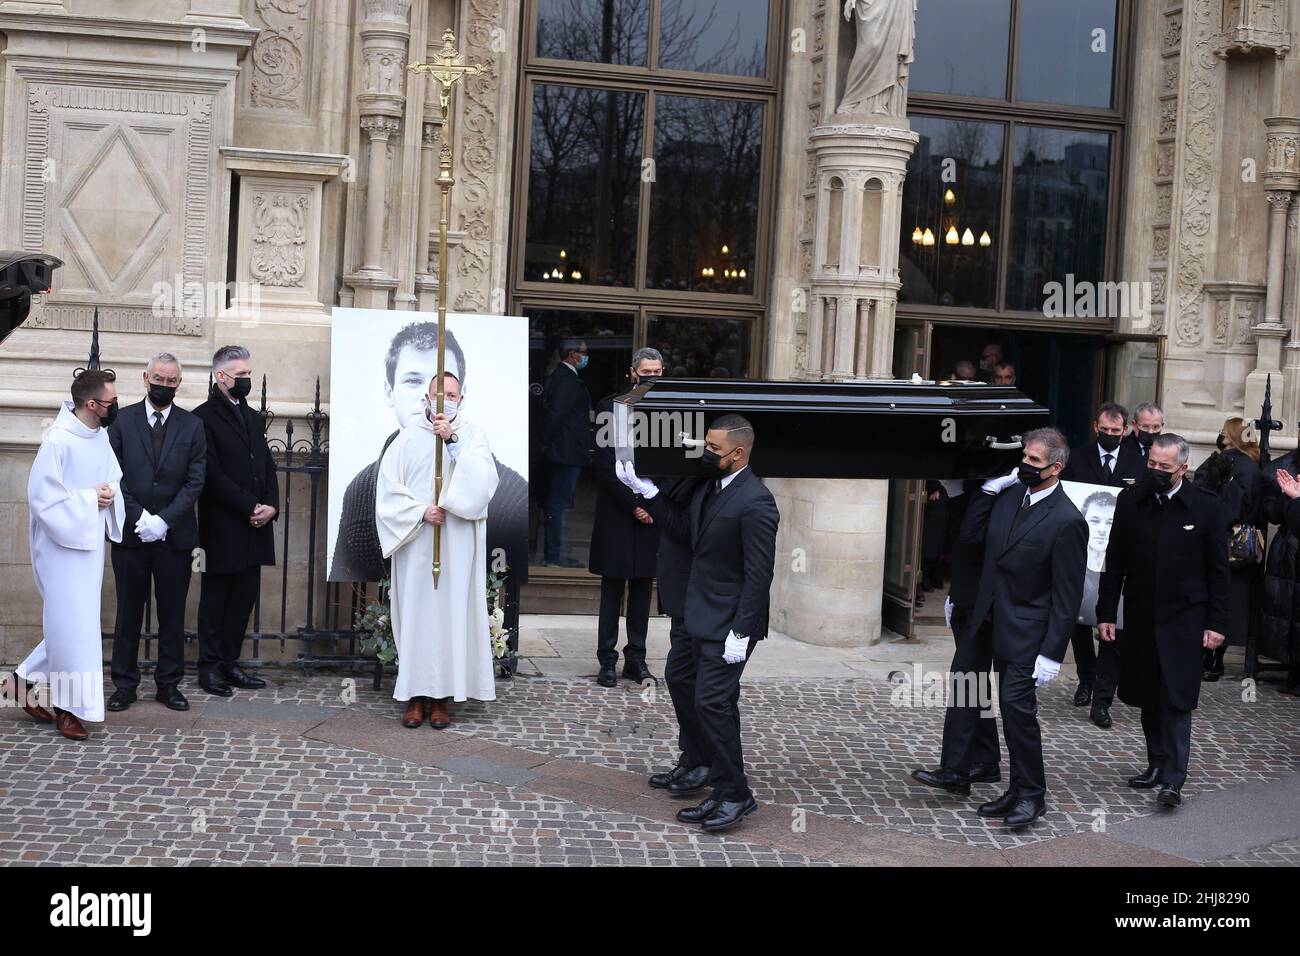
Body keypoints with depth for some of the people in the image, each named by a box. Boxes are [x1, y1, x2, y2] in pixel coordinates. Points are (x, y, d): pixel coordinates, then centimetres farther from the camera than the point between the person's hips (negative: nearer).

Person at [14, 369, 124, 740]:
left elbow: (114, 479, 16)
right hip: (63, 544, -8)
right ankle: (70, 705, 9)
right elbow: (42, 496, -20)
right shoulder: (57, 441, -19)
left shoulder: (101, 435, 4)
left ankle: (29, 678, 31)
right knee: (72, 623, -2)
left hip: (91, 542, 8)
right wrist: (89, 498, -17)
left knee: (76, 621, 14)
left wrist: (109, 492, -6)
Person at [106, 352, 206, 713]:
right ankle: (125, 684, 15)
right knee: (128, 612, 6)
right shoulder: (122, 420, 4)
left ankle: (169, 683, 16)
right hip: (130, 534, 0)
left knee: (173, 615, 6)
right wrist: (139, 517, -12)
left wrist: (164, 520, -12)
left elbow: (195, 482, -2)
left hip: (174, 536, 0)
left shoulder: (192, 426, 4)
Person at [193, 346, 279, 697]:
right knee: (215, 599, 4)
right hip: (222, 529, -7)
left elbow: (268, 466, 15)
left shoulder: (253, 417, 17)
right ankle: (211, 667, 12)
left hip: (254, 526, 7)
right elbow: (212, 475, -14)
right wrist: (250, 507, -15)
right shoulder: (204, 417, -7)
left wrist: (271, 504, -2)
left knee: (244, 598, 9)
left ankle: (229, 662, 18)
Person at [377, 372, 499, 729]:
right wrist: (421, 512, -12)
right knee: (415, 614, 0)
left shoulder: (472, 435, 6)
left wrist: (453, 442, -16)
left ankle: (441, 697, 4)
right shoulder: (408, 439, 6)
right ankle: (416, 695, 6)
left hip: (456, 548, 0)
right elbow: (388, 490, 2)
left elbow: (484, 482, -10)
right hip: (415, 545, 1)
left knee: (450, 613, -1)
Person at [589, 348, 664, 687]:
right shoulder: (611, 407, -3)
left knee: (643, 589, 7)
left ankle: (636, 659, 14)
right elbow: (606, 467, -7)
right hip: (617, 515, -3)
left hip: (651, 513, 3)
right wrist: (634, 505, -11)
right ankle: (607, 660, 8)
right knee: (612, 589, 3)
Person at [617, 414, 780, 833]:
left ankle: (734, 794, 7)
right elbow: (683, 528, 11)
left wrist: (741, 632, -23)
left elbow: (759, 574, -22)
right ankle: (710, 764, 33)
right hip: (700, 615, 10)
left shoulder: (755, 503, -22)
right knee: (679, 678, 19)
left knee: (712, 700, -7)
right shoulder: (711, 485, 6)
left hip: (729, 622, -10)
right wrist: (645, 490, 3)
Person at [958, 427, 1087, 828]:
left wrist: (1052, 654, -18)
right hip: (999, 625, 7)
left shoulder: (1067, 520, -16)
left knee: (1017, 705, -12)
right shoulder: (1010, 494, 6)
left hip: (1029, 630, -7)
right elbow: (970, 536, 8)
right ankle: (1019, 789, 24)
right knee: (1012, 709, 14)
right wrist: (990, 490, -1)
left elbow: (1067, 596, -15)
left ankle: (1031, 794, 2)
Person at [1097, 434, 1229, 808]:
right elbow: (1115, 563, 6)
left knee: (1176, 700, -7)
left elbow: (1218, 571, 0)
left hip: (1183, 619, -3)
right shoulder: (1130, 501, 2)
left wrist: (1215, 623, -4)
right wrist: (1106, 613, 2)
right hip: (1140, 616, 3)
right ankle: (1157, 764, 24)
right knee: (1148, 698, 10)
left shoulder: (1206, 507, -5)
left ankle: (1172, 780, -5)